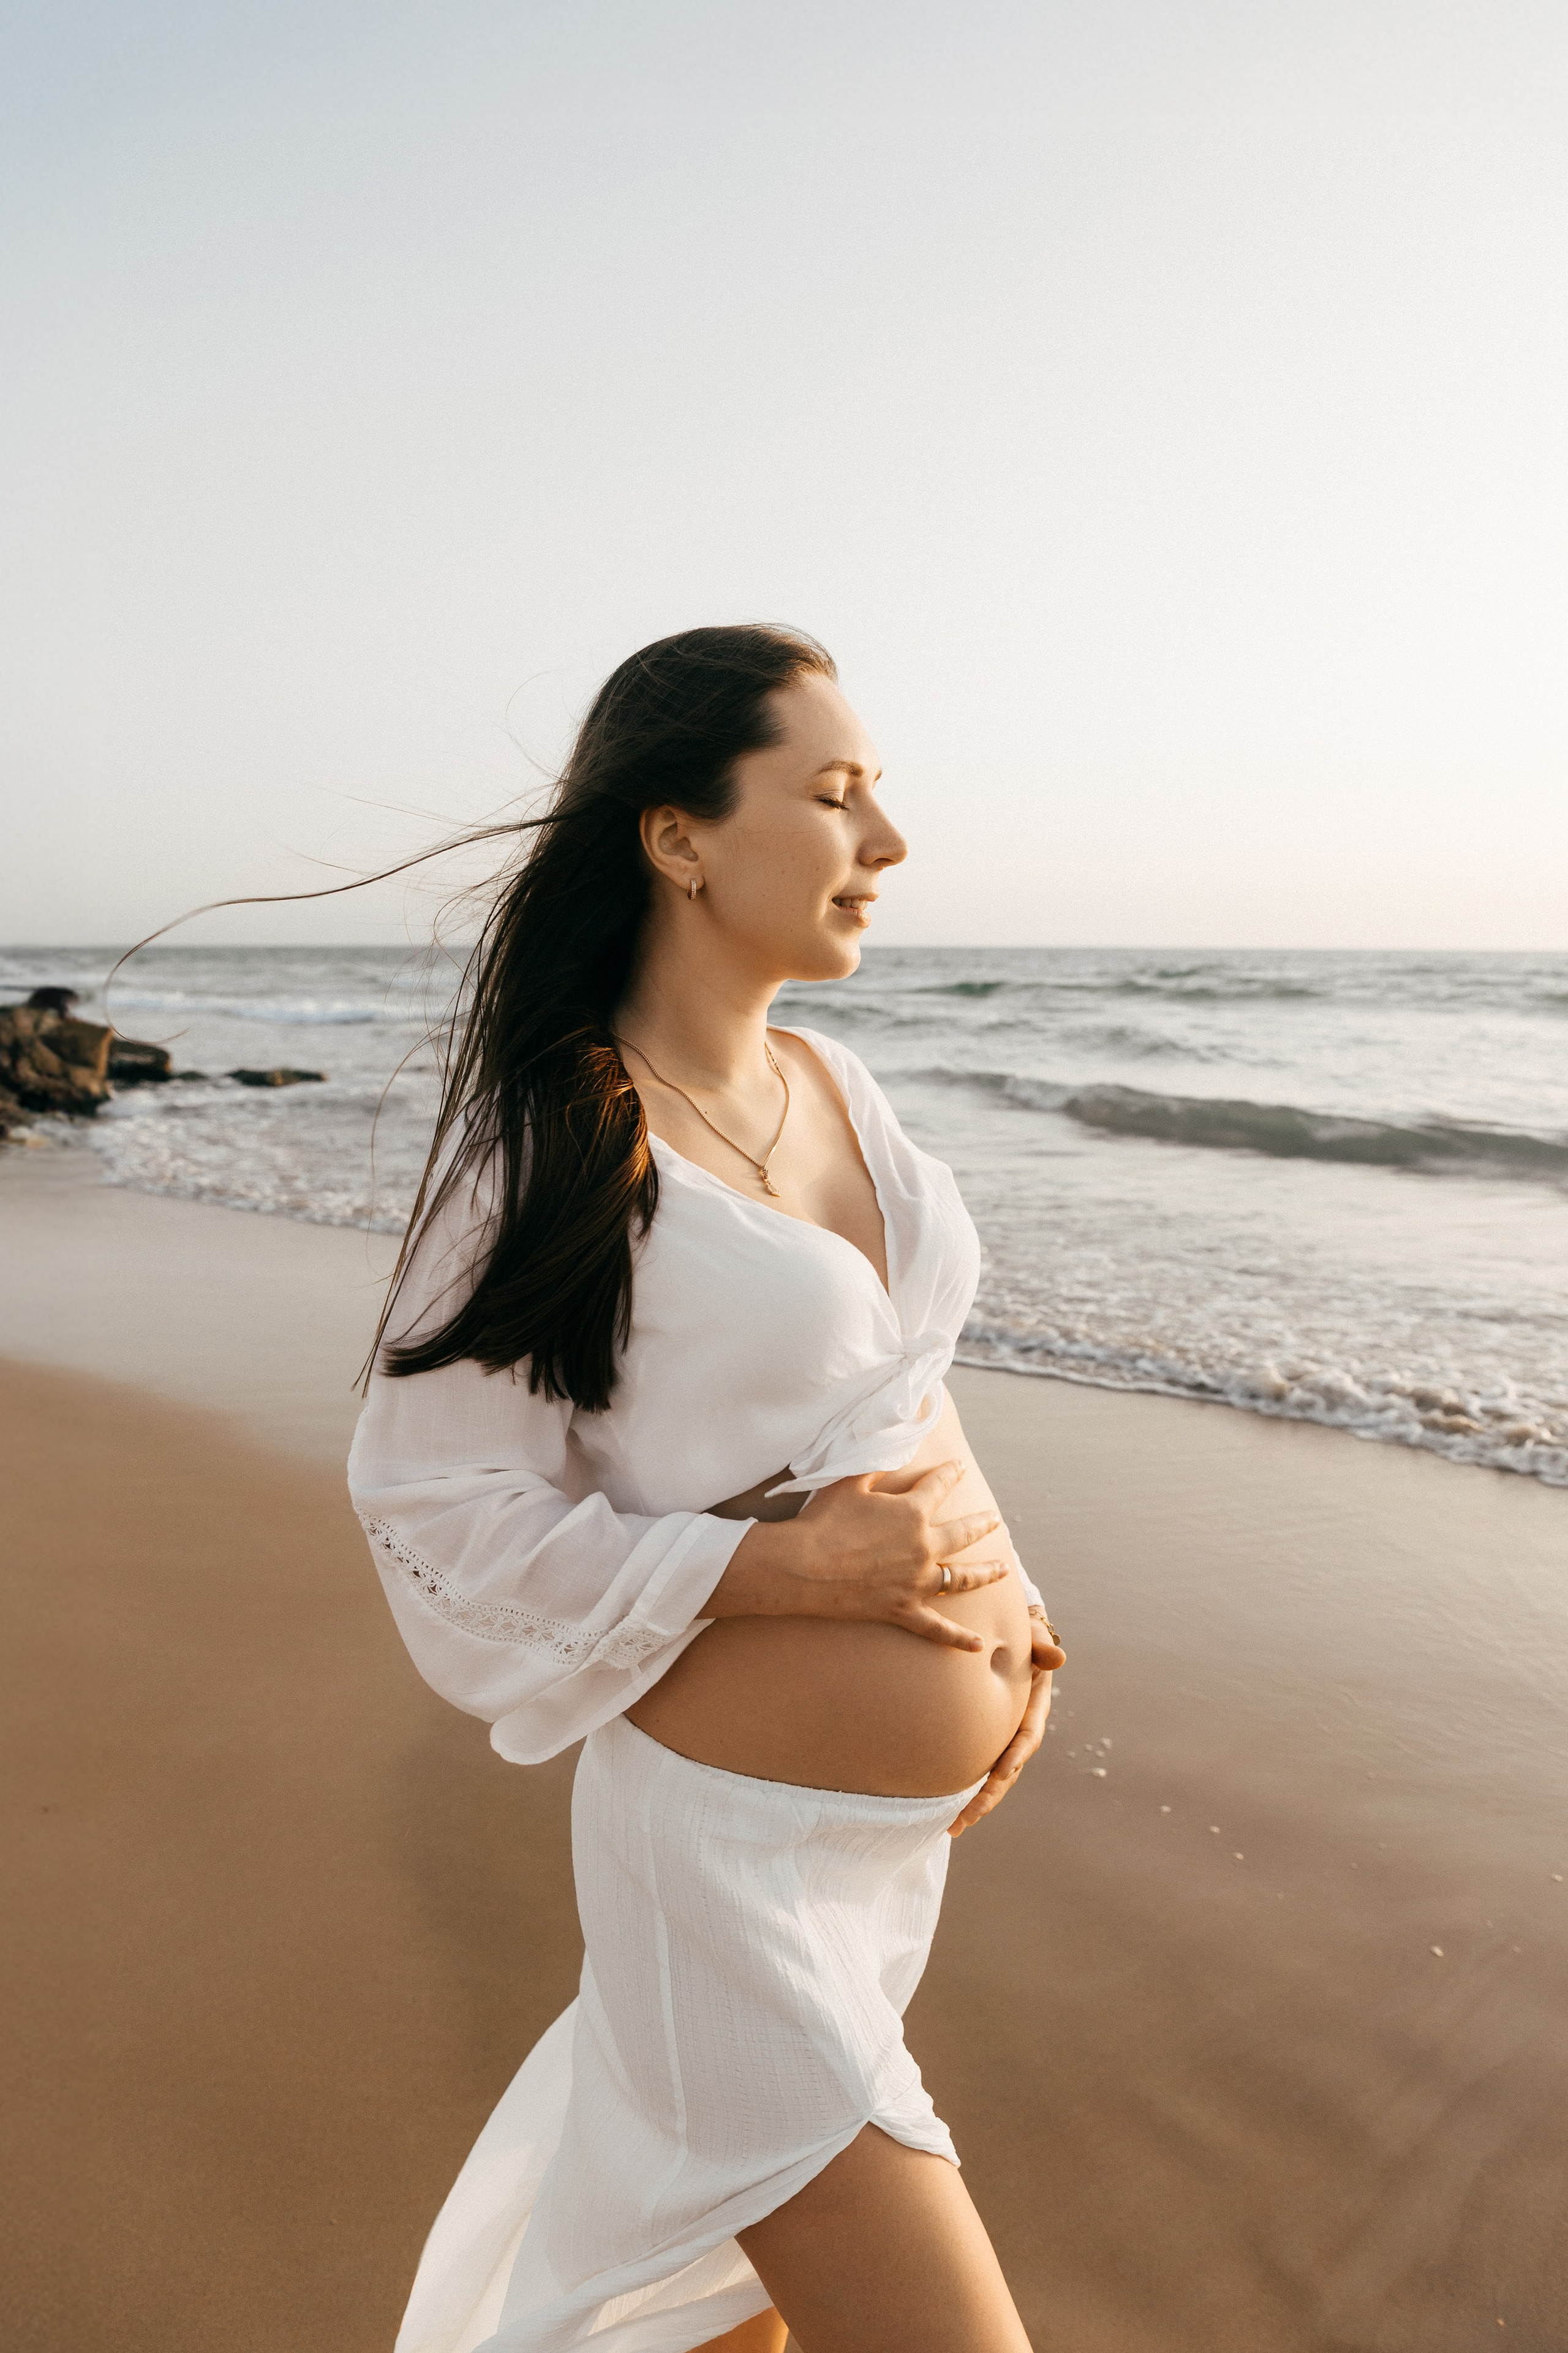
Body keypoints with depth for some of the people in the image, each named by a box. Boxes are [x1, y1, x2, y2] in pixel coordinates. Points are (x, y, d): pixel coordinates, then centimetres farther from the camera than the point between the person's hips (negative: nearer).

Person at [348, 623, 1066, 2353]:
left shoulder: (832, 1085, 1)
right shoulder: (549, 1150, -20)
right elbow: (444, 1513, -15)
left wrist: (1009, 1601, 2)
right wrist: (795, 1561, -22)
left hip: (900, 1823, 8)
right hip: (739, 1839, -7)